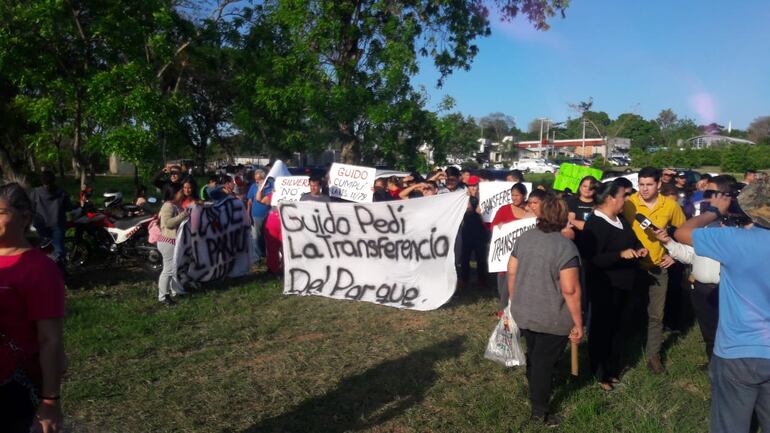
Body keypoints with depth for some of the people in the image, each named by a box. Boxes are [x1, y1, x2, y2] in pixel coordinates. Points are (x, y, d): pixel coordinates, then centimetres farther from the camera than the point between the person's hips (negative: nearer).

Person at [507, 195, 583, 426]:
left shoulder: (524, 237, -1)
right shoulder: (566, 247, -20)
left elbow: (511, 272, 6)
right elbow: (570, 289, -22)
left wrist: (514, 302, 18)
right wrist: (578, 323, -12)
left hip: (523, 313, 6)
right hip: (552, 318, -6)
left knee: (533, 354, 26)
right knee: (545, 360, 11)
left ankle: (534, 394, 47)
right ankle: (539, 410, 27)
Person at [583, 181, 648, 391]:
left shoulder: (621, 220, 9)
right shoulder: (594, 224, -21)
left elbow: (632, 240, 24)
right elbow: (593, 259, -28)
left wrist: (639, 249, 2)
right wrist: (621, 255, -34)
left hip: (624, 284, 9)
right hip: (605, 287, -9)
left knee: (621, 328, 19)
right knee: (602, 329, 5)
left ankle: (614, 368, 36)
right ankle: (600, 374, 19)